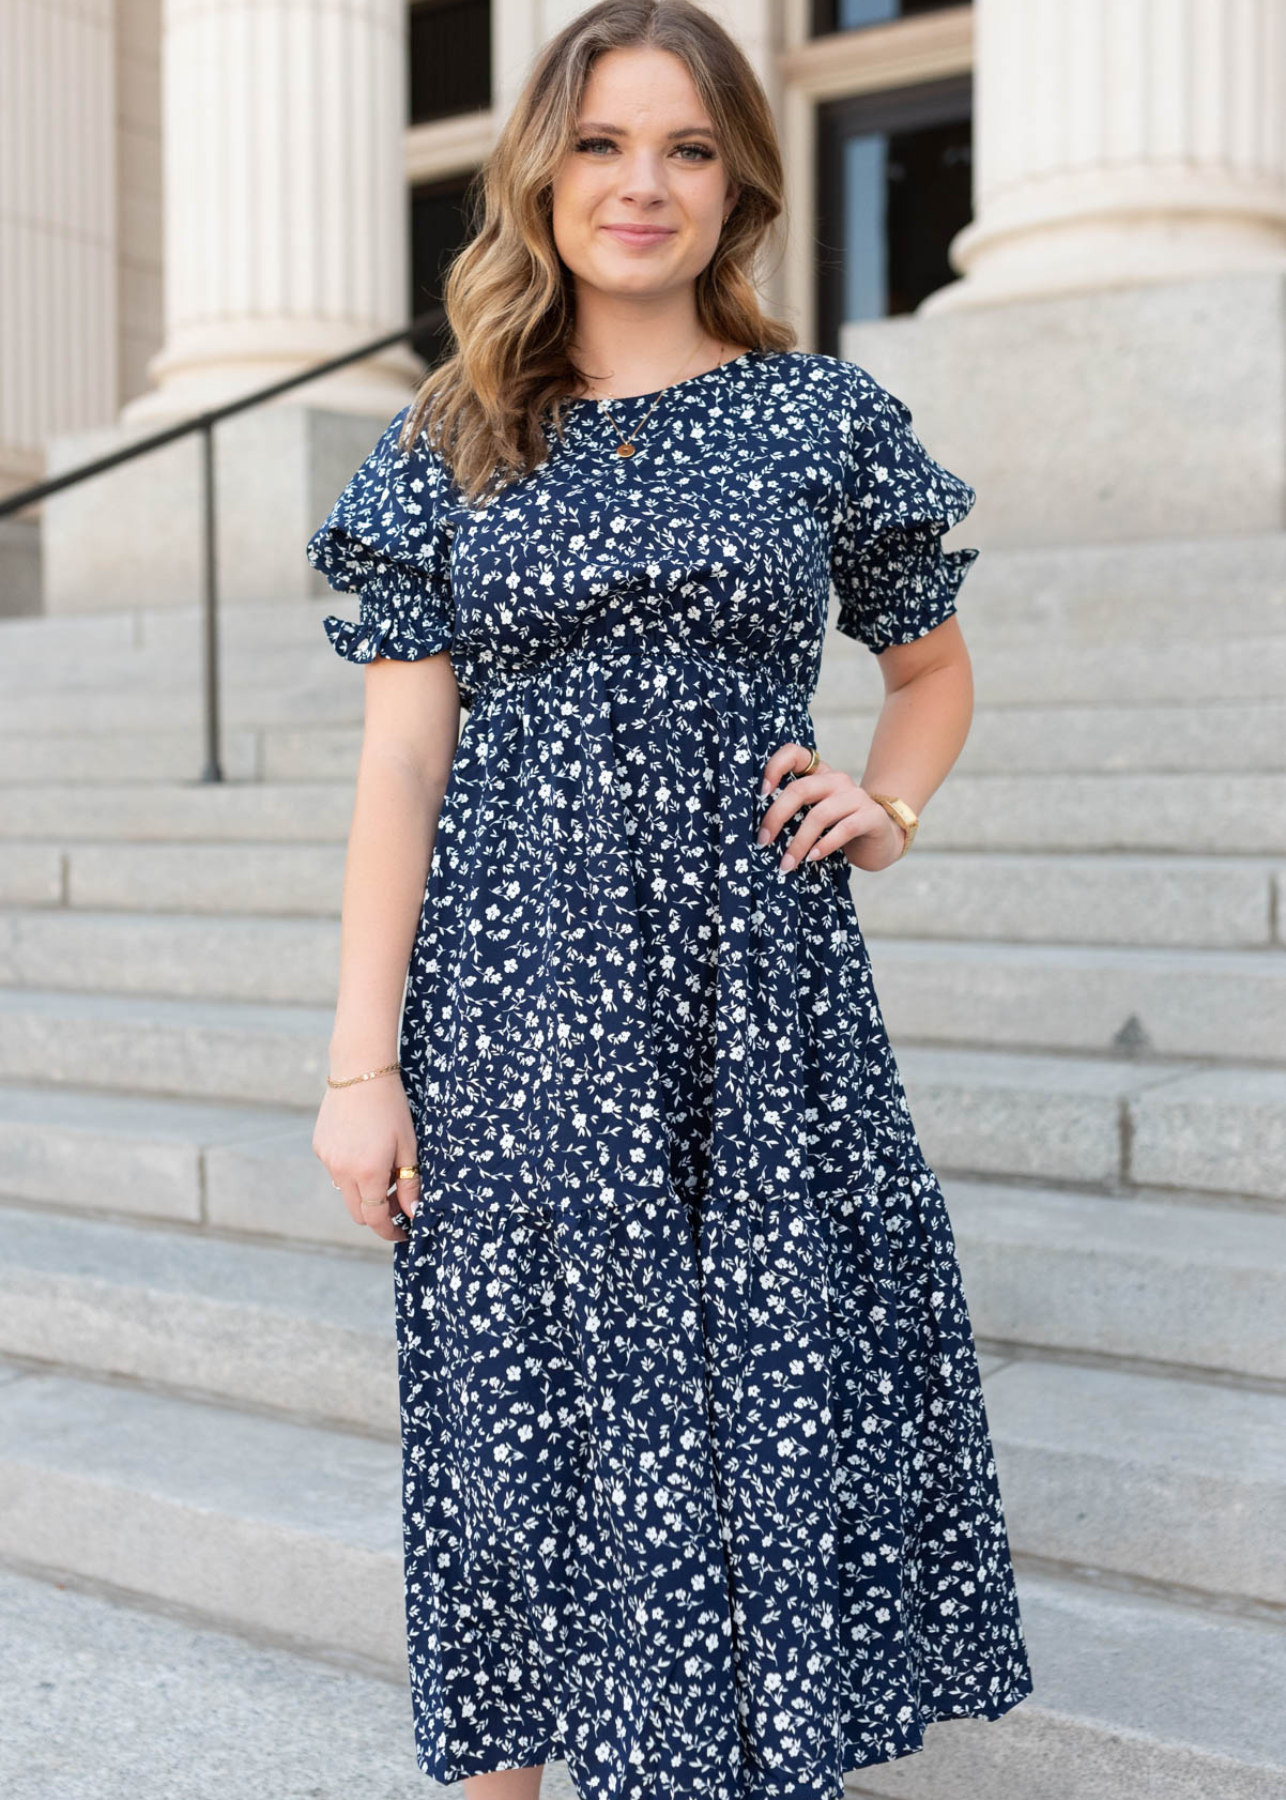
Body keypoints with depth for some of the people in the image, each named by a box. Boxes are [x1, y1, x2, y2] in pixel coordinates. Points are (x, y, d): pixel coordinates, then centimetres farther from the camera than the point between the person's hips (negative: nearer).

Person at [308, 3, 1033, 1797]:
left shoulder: (829, 418, 6)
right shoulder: (446, 446, 6)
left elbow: (934, 664, 20)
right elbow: (402, 760, 1)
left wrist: (888, 806, -1)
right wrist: (362, 1062, -4)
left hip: (757, 990, 0)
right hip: (511, 995, 0)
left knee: (781, 1397, 4)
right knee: (518, 1406, 8)